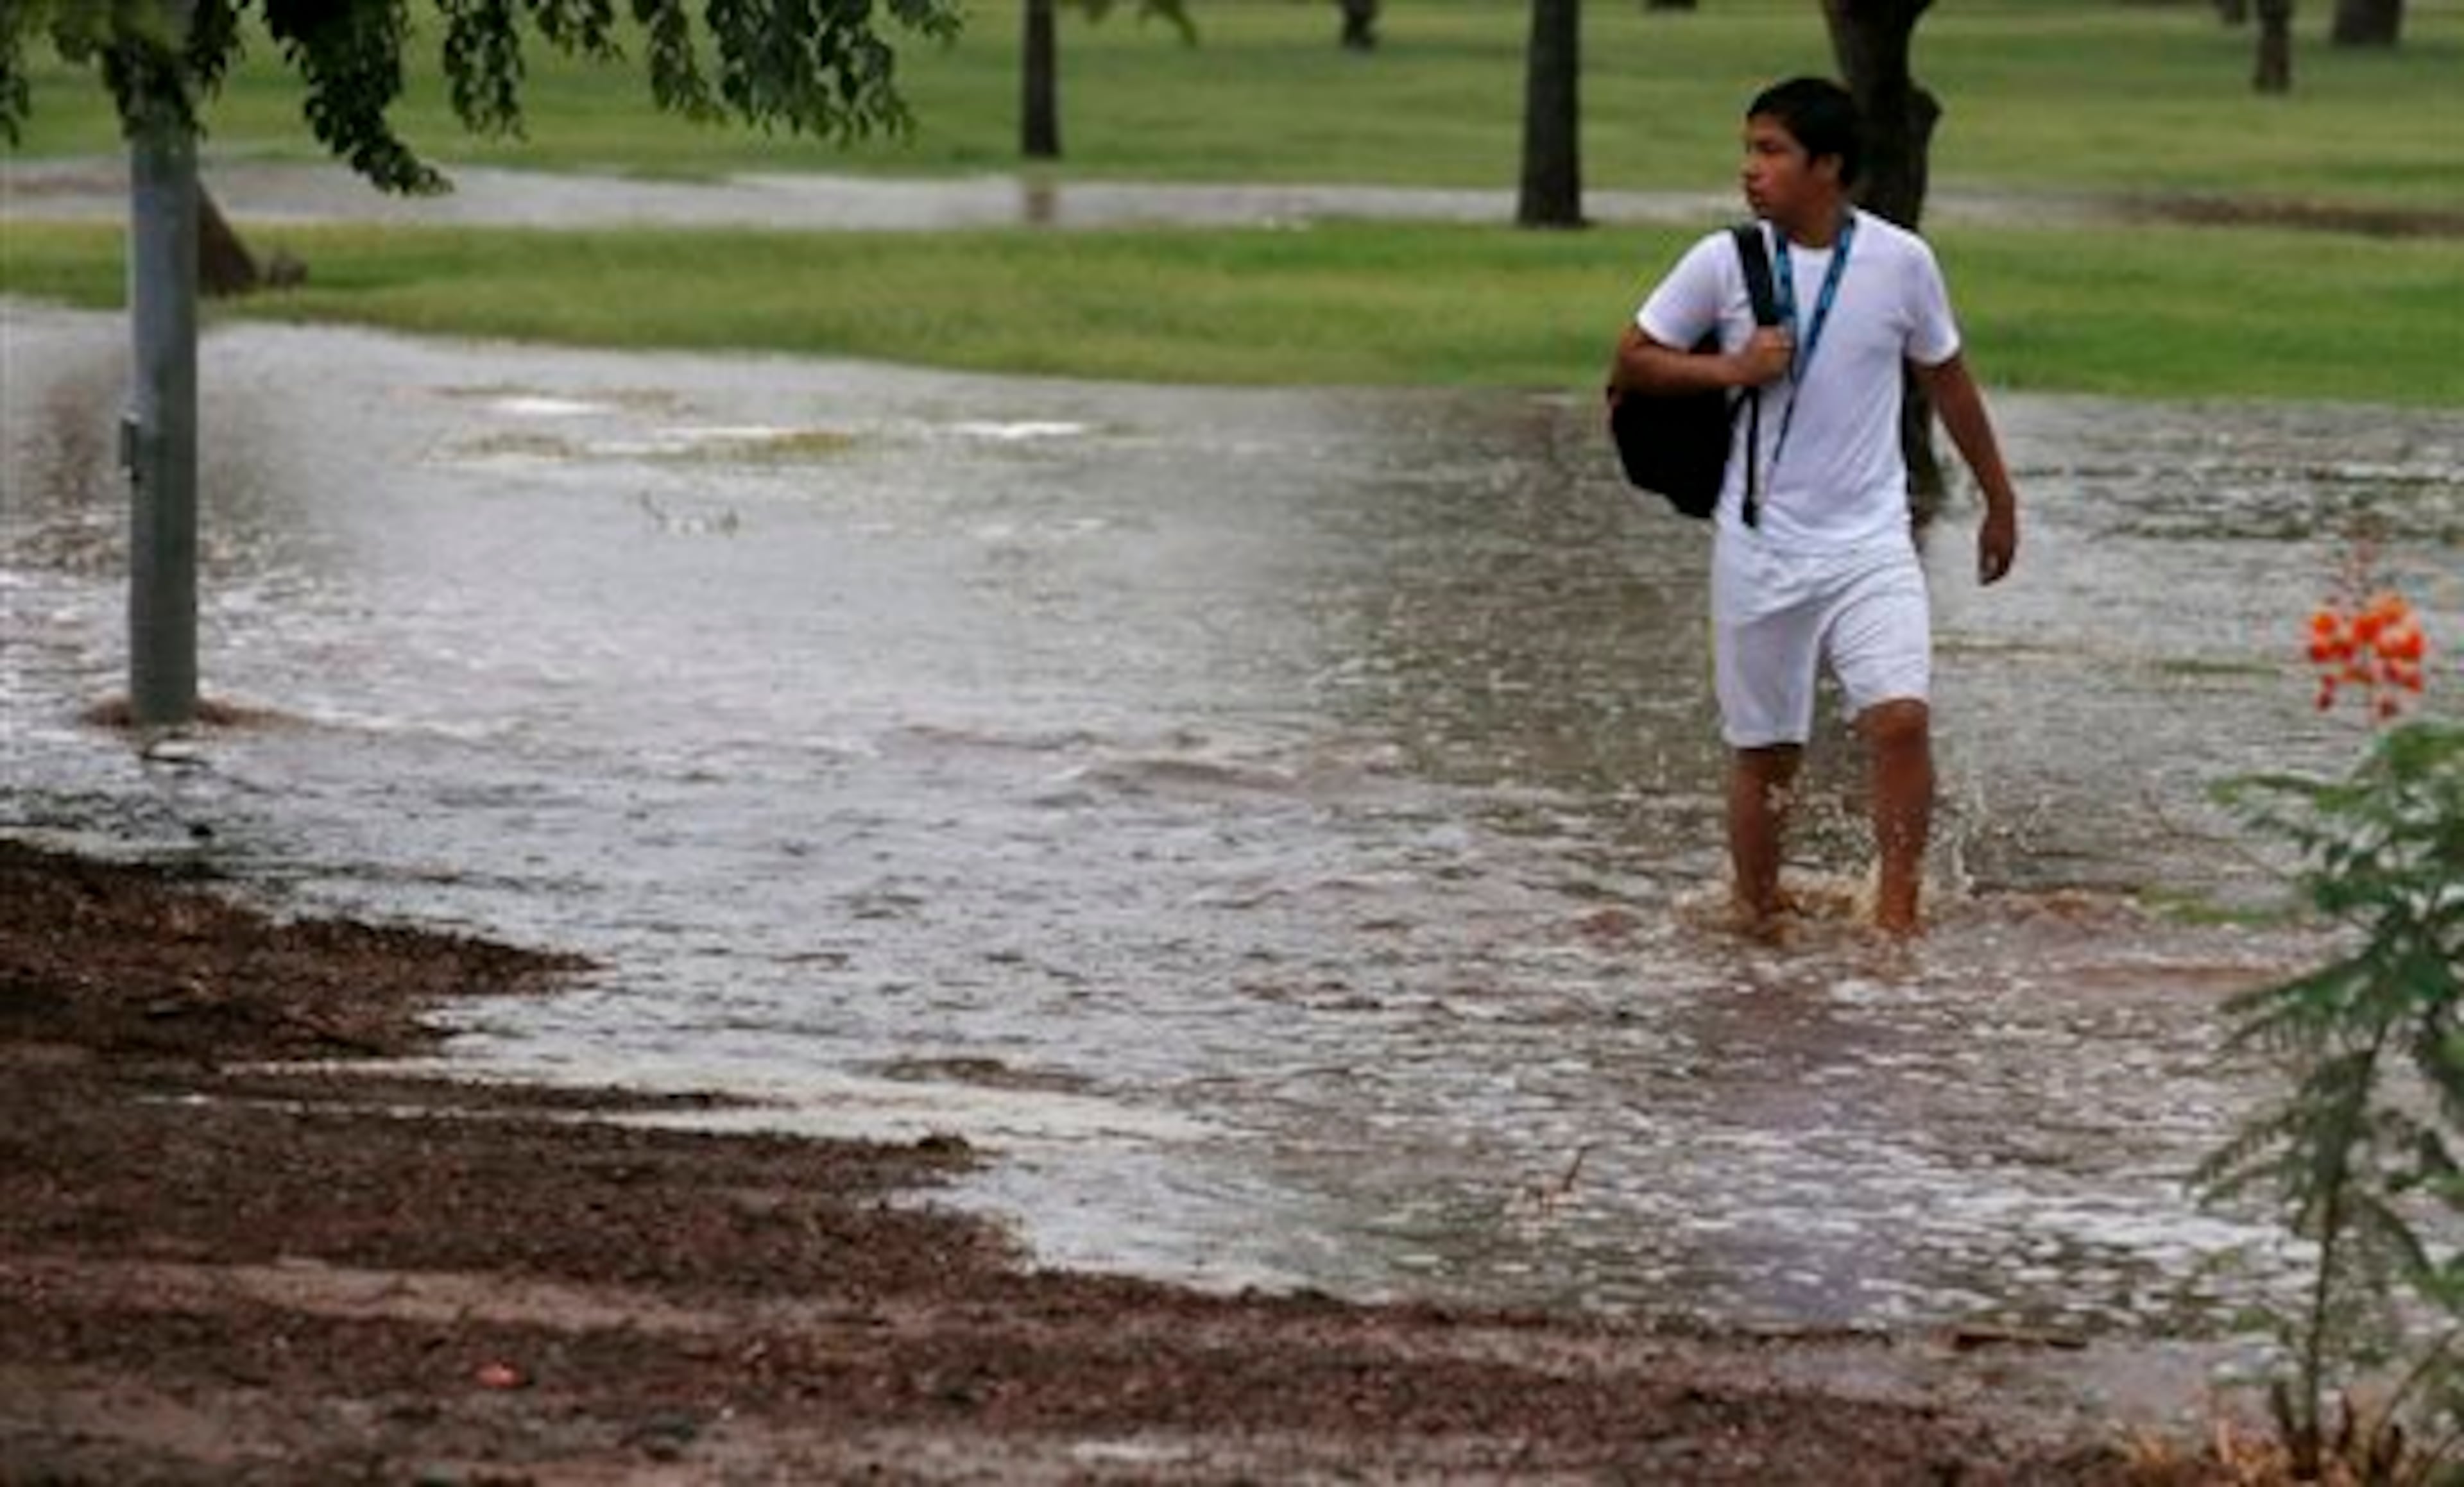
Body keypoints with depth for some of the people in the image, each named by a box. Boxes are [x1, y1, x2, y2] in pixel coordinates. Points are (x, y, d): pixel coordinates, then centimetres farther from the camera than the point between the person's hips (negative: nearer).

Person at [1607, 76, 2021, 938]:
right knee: (1763, 751, 7)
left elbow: (1947, 380, 11)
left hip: (1872, 543, -1)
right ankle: (1758, 921, 25)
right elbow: (1631, 361, 3)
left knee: (1901, 718, -19)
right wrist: (1732, 368, -14)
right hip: (1760, 546, 1)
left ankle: (1897, 916, -12)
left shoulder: (1901, 261, -4)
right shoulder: (1724, 263, -5)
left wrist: (1999, 499, 18)